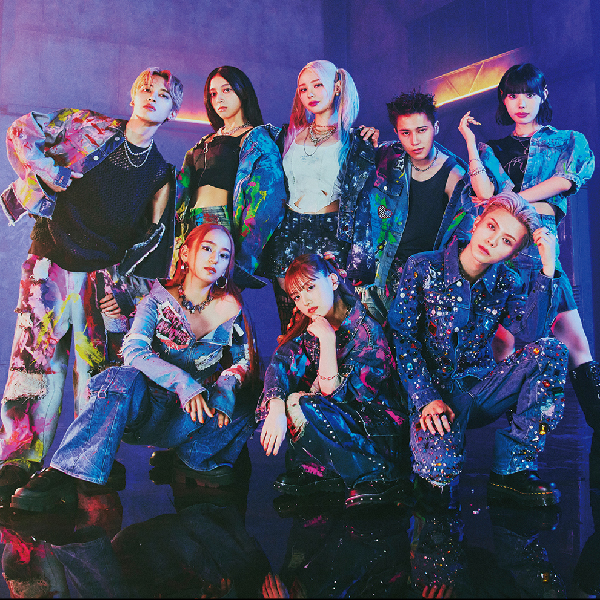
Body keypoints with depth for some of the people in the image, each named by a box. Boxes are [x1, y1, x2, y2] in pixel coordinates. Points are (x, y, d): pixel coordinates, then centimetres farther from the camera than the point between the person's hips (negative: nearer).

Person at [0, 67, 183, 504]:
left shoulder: (161, 173, 9)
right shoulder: (89, 126, 7)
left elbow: (155, 243, 8)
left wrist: (129, 289, -2)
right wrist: (49, 175, -5)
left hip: (104, 276, 1)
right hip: (51, 263, -1)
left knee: (97, 372, -2)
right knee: (39, 360, -5)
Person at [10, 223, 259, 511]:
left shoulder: (230, 308, 4)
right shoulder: (158, 300, -2)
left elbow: (246, 361, 5)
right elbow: (133, 350, -16)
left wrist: (224, 389, -18)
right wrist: (182, 382, -30)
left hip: (191, 417, 2)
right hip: (144, 408, -1)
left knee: (244, 406, -27)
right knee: (125, 378, -35)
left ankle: (195, 460, -8)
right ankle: (64, 474, -39)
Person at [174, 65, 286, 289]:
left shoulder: (257, 138, 2)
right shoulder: (207, 142, 24)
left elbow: (267, 195, -9)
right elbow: (182, 188, 24)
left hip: (222, 225, -6)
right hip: (191, 226, 6)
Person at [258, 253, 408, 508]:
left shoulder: (366, 329, -17)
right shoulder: (307, 328, 4)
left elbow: (332, 391, -21)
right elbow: (279, 365, -13)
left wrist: (327, 339, -27)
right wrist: (277, 410, -30)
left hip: (373, 425, -6)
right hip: (333, 418, 6)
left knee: (300, 405, -28)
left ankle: (377, 477, -17)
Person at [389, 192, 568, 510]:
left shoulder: (506, 282, 3)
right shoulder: (423, 268, -5)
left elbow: (533, 332, -15)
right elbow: (402, 340, -11)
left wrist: (548, 269, -20)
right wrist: (427, 399, -22)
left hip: (479, 392, 4)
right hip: (431, 391, -4)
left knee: (552, 351, -20)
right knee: (438, 462, -35)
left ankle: (511, 470, -15)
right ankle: (435, 479, 8)